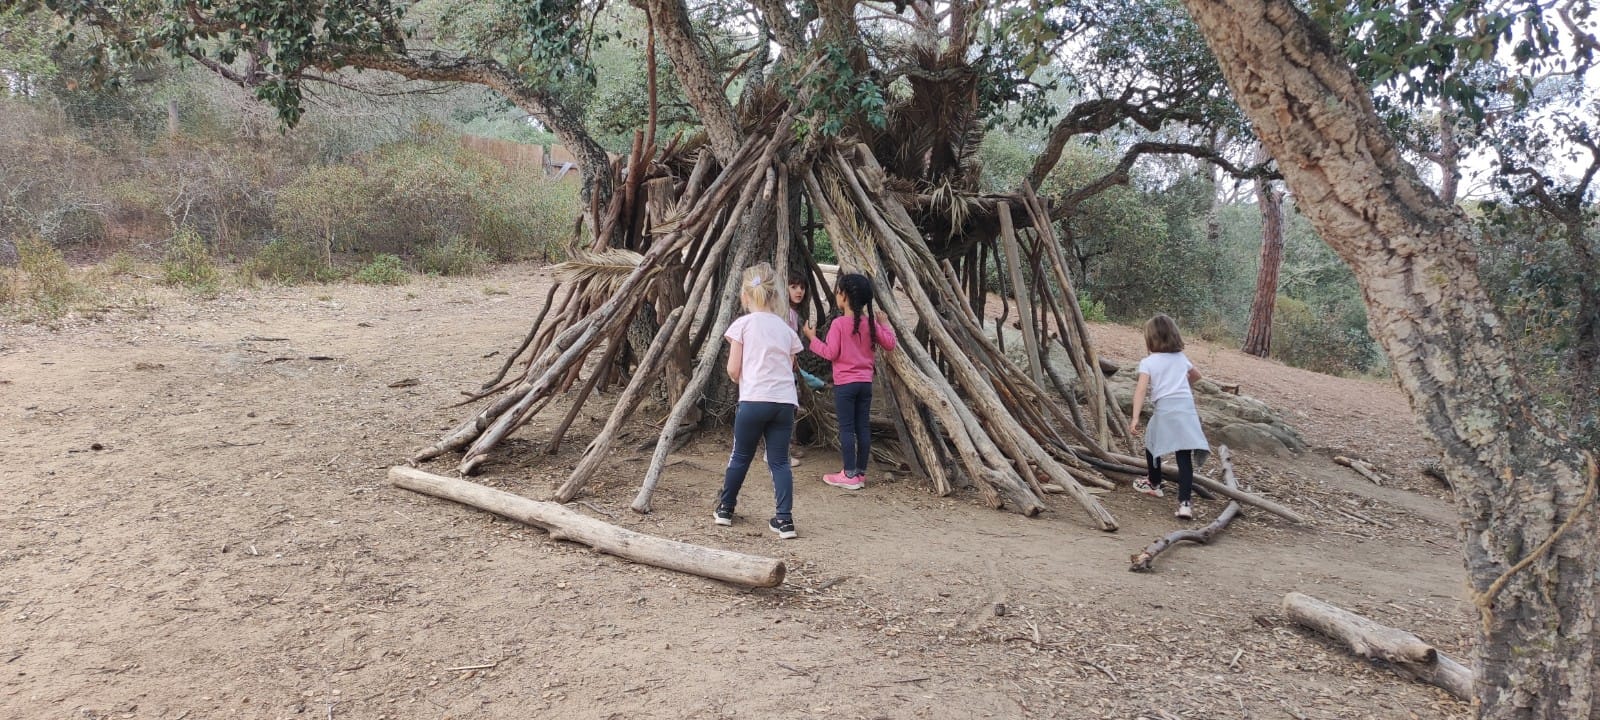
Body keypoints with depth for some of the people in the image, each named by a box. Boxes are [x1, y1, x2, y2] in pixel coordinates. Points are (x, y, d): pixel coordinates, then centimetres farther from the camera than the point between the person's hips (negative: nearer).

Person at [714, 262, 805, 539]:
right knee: (779, 461, 7)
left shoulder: (743, 324, 1)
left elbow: (733, 371, -1)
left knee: (740, 456, 13)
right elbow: (788, 368, 13)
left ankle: (725, 508, 28)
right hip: (785, 401, 3)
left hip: (753, 400, -3)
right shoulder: (786, 329, 14)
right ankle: (785, 519, -2)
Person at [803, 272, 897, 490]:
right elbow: (889, 344, 7)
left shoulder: (839, 323, -13)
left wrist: (813, 338, -2)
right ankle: (861, 473, 13)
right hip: (866, 382, 5)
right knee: (863, 427, 8)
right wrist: (884, 324, 20)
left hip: (845, 384, -5)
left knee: (846, 428, -1)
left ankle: (850, 475, 1)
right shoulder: (871, 323, 3)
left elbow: (831, 353, -14)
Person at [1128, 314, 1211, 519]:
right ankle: (1185, 502, -14)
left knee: (1152, 445, 22)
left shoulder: (1148, 362, 4)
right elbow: (1196, 375, 39)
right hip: (1187, 407, 4)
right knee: (1184, 456, -4)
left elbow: (1140, 390, -10)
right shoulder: (1181, 358, 19)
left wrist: (1135, 418, -16)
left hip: (1164, 409, -4)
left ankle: (1154, 485, 40)